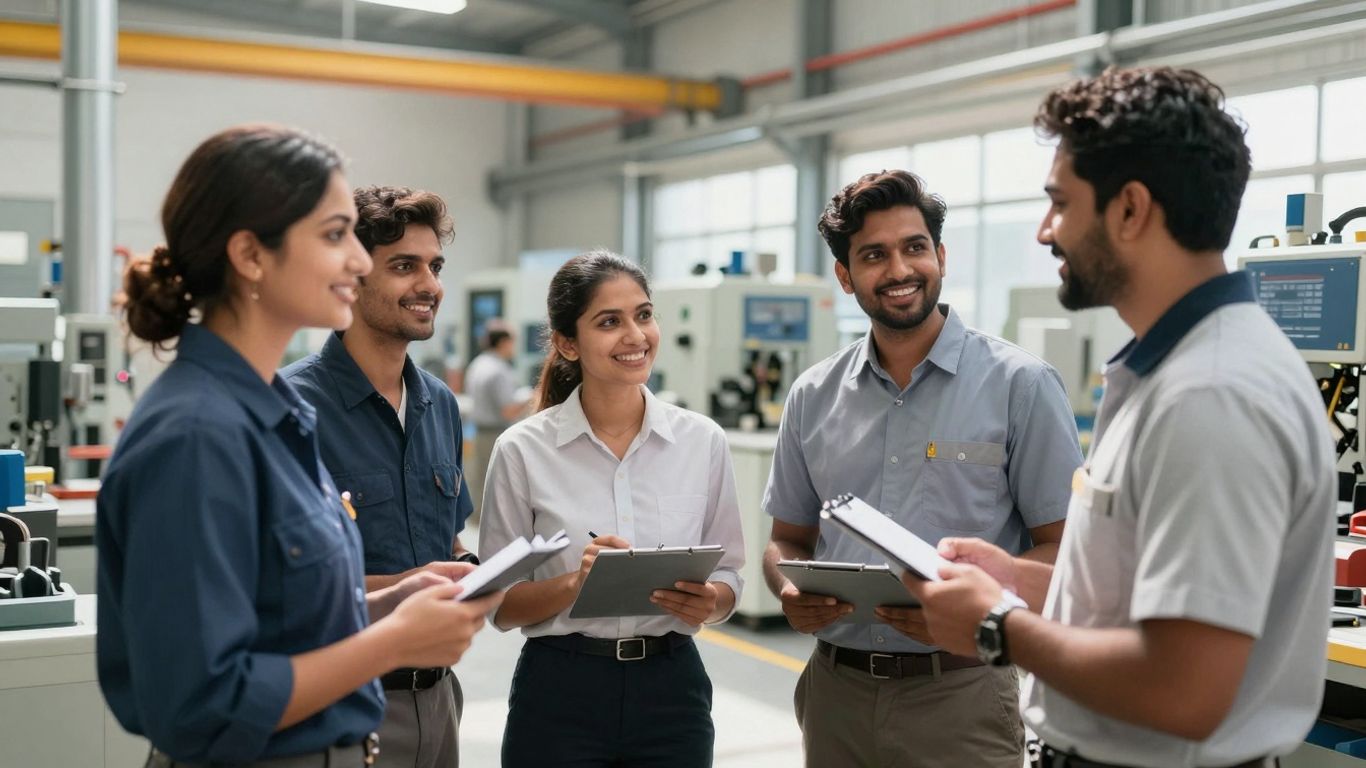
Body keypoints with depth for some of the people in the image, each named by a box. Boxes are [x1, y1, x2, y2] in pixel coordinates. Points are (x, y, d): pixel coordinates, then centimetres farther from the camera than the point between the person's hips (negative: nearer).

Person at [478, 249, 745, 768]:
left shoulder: (704, 440, -2)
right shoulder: (523, 450, -7)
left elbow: (727, 576, 6)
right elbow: (498, 604, -3)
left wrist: (708, 602, -15)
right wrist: (574, 583, -20)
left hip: (671, 689, 2)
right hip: (560, 694, -2)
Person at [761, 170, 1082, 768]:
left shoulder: (1019, 385, -5)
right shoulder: (812, 397, 6)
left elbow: (1061, 545, -6)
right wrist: (790, 593, -8)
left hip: (959, 695, -3)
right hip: (834, 688, 4)